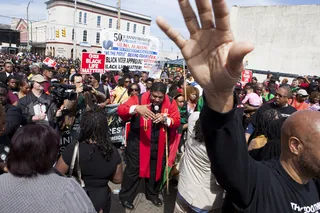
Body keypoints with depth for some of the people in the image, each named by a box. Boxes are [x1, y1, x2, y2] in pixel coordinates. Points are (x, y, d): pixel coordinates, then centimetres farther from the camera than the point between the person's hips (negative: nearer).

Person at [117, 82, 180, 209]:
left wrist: (165, 119, -24)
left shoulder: (170, 103, -4)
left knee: (156, 170, 19)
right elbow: (120, 110, -23)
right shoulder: (139, 99, -13)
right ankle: (126, 197, 30)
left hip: (159, 144, 4)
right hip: (138, 142, -3)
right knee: (133, 169, 8)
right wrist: (136, 108, -41)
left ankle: (152, 194, 44)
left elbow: (177, 122, -4)